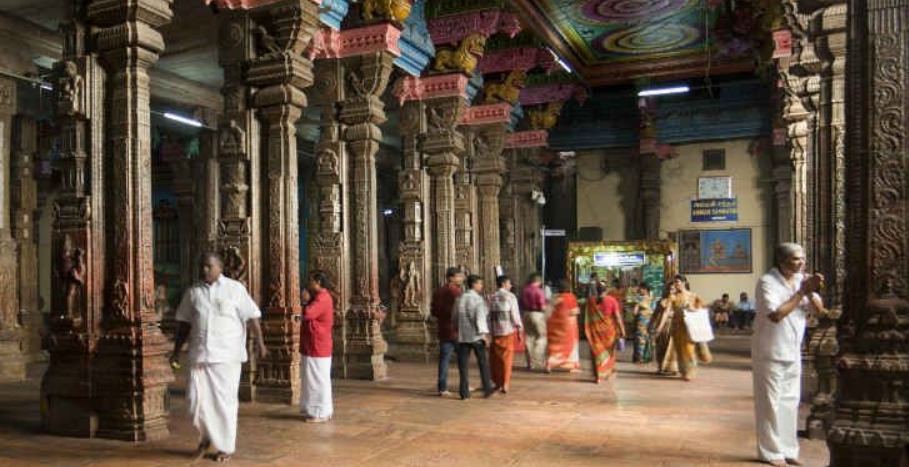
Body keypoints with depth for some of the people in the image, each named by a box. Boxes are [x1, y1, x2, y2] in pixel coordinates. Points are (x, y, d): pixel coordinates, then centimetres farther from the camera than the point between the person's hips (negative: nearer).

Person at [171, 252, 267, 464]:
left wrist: (259, 342, -8)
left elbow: (252, 316, -2)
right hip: (199, 355, 3)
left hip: (226, 355, -3)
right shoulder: (192, 291, 8)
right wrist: (176, 351, 12)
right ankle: (206, 437, 27)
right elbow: (184, 324, 13)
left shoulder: (235, 288, -1)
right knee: (197, 399, 0)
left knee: (224, 401, 2)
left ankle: (226, 446, 18)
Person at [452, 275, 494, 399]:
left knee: (463, 365, 5)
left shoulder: (459, 299, 7)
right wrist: (484, 334, -15)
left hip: (462, 337, 4)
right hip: (476, 337, -4)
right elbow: (480, 318, -17)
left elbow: (454, 318, 12)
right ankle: (487, 389, 16)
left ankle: (464, 392, 3)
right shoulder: (478, 299, -9)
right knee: (483, 363, 10)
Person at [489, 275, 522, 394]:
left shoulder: (492, 297, 4)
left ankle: (497, 383, 21)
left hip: (495, 331, 3)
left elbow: (489, 315, 3)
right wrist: (519, 329, 0)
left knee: (495, 358, 13)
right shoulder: (510, 296, -6)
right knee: (507, 358, 4)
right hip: (508, 330, -3)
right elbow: (515, 314, -8)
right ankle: (505, 385, 2)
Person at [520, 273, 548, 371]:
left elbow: (521, 304, 8)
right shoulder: (538, 291, -14)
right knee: (540, 338, 5)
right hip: (537, 315, -6)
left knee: (529, 338, 11)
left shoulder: (524, 290, 3)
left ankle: (530, 363, 15)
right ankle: (540, 362, 4)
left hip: (526, 314, 6)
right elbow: (542, 307, -14)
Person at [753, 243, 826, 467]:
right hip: (770, 352, -7)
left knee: (790, 401, 13)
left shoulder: (801, 280, 5)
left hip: (793, 352, 7)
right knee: (770, 403, 1)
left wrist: (812, 291, -16)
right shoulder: (767, 282, -15)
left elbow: (820, 310, 3)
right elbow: (776, 315, -27)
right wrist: (802, 291, -23)